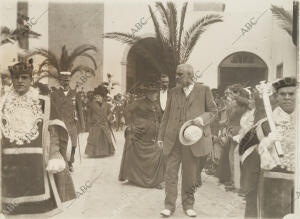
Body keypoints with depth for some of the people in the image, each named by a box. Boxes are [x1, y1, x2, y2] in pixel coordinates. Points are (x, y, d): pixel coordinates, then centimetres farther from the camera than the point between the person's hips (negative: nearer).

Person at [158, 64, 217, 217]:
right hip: (173, 140, 2)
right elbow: (166, 115, 13)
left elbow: (213, 111, 5)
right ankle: (169, 206, 12)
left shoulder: (204, 90, 1)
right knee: (170, 173, 2)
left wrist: (203, 118, -16)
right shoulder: (173, 92, 10)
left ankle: (188, 205, 26)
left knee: (190, 174, 9)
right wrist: (161, 136, 9)